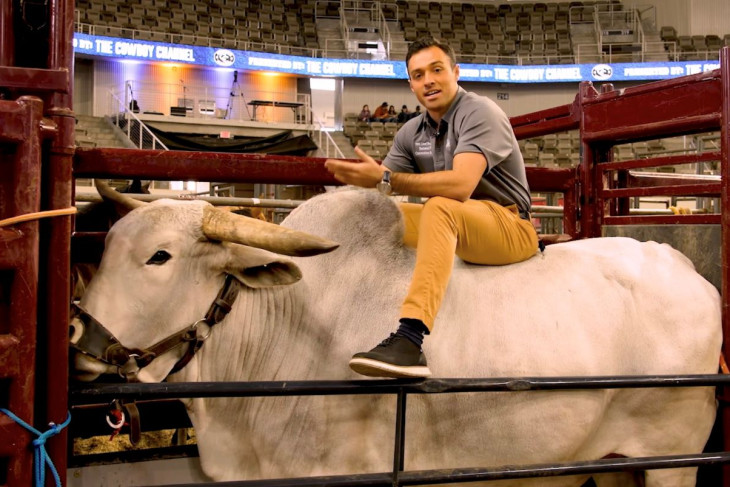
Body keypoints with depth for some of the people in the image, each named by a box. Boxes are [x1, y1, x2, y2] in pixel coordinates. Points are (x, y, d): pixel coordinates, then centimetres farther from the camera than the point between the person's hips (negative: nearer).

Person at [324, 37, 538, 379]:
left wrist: (385, 179, -33)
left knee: (439, 207, -35)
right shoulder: (411, 133, 11)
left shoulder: (480, 113, -12)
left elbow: (460, 185, -28)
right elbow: (382, 187, 4)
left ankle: (410, 341, -49)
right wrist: (361, 178, -18)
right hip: (453, 226, 8)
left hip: (510, 227, -7)